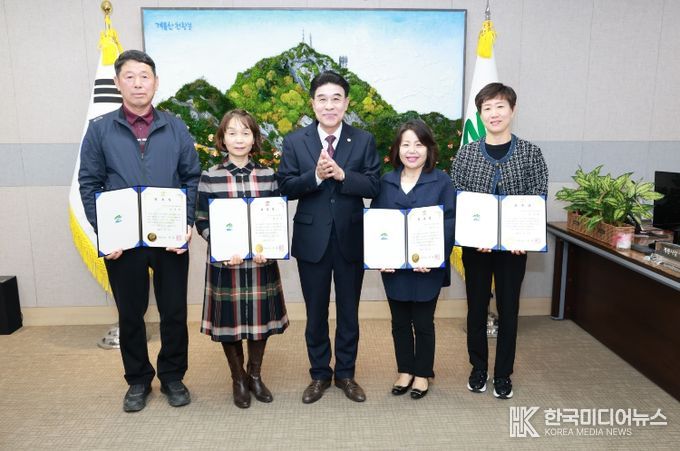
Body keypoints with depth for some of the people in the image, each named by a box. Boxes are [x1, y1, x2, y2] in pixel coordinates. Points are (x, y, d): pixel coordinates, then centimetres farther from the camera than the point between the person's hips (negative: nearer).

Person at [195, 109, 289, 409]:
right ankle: (238, 380, 31)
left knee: (260, 318, 11)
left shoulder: (268, 176, 3)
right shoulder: (209, 177, -2)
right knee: (229, 319, 8)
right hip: (225, 263, -1)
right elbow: (202, 222, -1)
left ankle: (255, 375, 34)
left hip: (261, 262, 2)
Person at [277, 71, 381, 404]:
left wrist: (341, 174, -22)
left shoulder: (364, 141, 0)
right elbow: (285, 188, -5)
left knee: (349, 311, 13)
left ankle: (345, 373, 32)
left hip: (351, 239, 0)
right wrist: (315, 176, -21)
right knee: (316, 312, 13)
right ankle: (319, 375, 31)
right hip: (312, 240, 0)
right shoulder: (294, 142, 1)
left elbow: (373, 186, -7)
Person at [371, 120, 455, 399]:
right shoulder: (386, 182, 5)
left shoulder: (441, 181, -3)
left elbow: (450, 222, -8)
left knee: (423, 323, 9)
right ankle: (404, 370, 32)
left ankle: (423, 374, 29)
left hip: (427, 267, -3)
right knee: (400, 322, 14)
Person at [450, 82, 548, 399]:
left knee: (508, 309, 10)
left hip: (514, 246, 0)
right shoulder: (466, 154, 1)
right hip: (475, 245, 1)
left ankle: (503, 373, 27)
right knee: (476, 307, 11)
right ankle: (478, 368, 30)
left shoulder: (530, 153, -1)